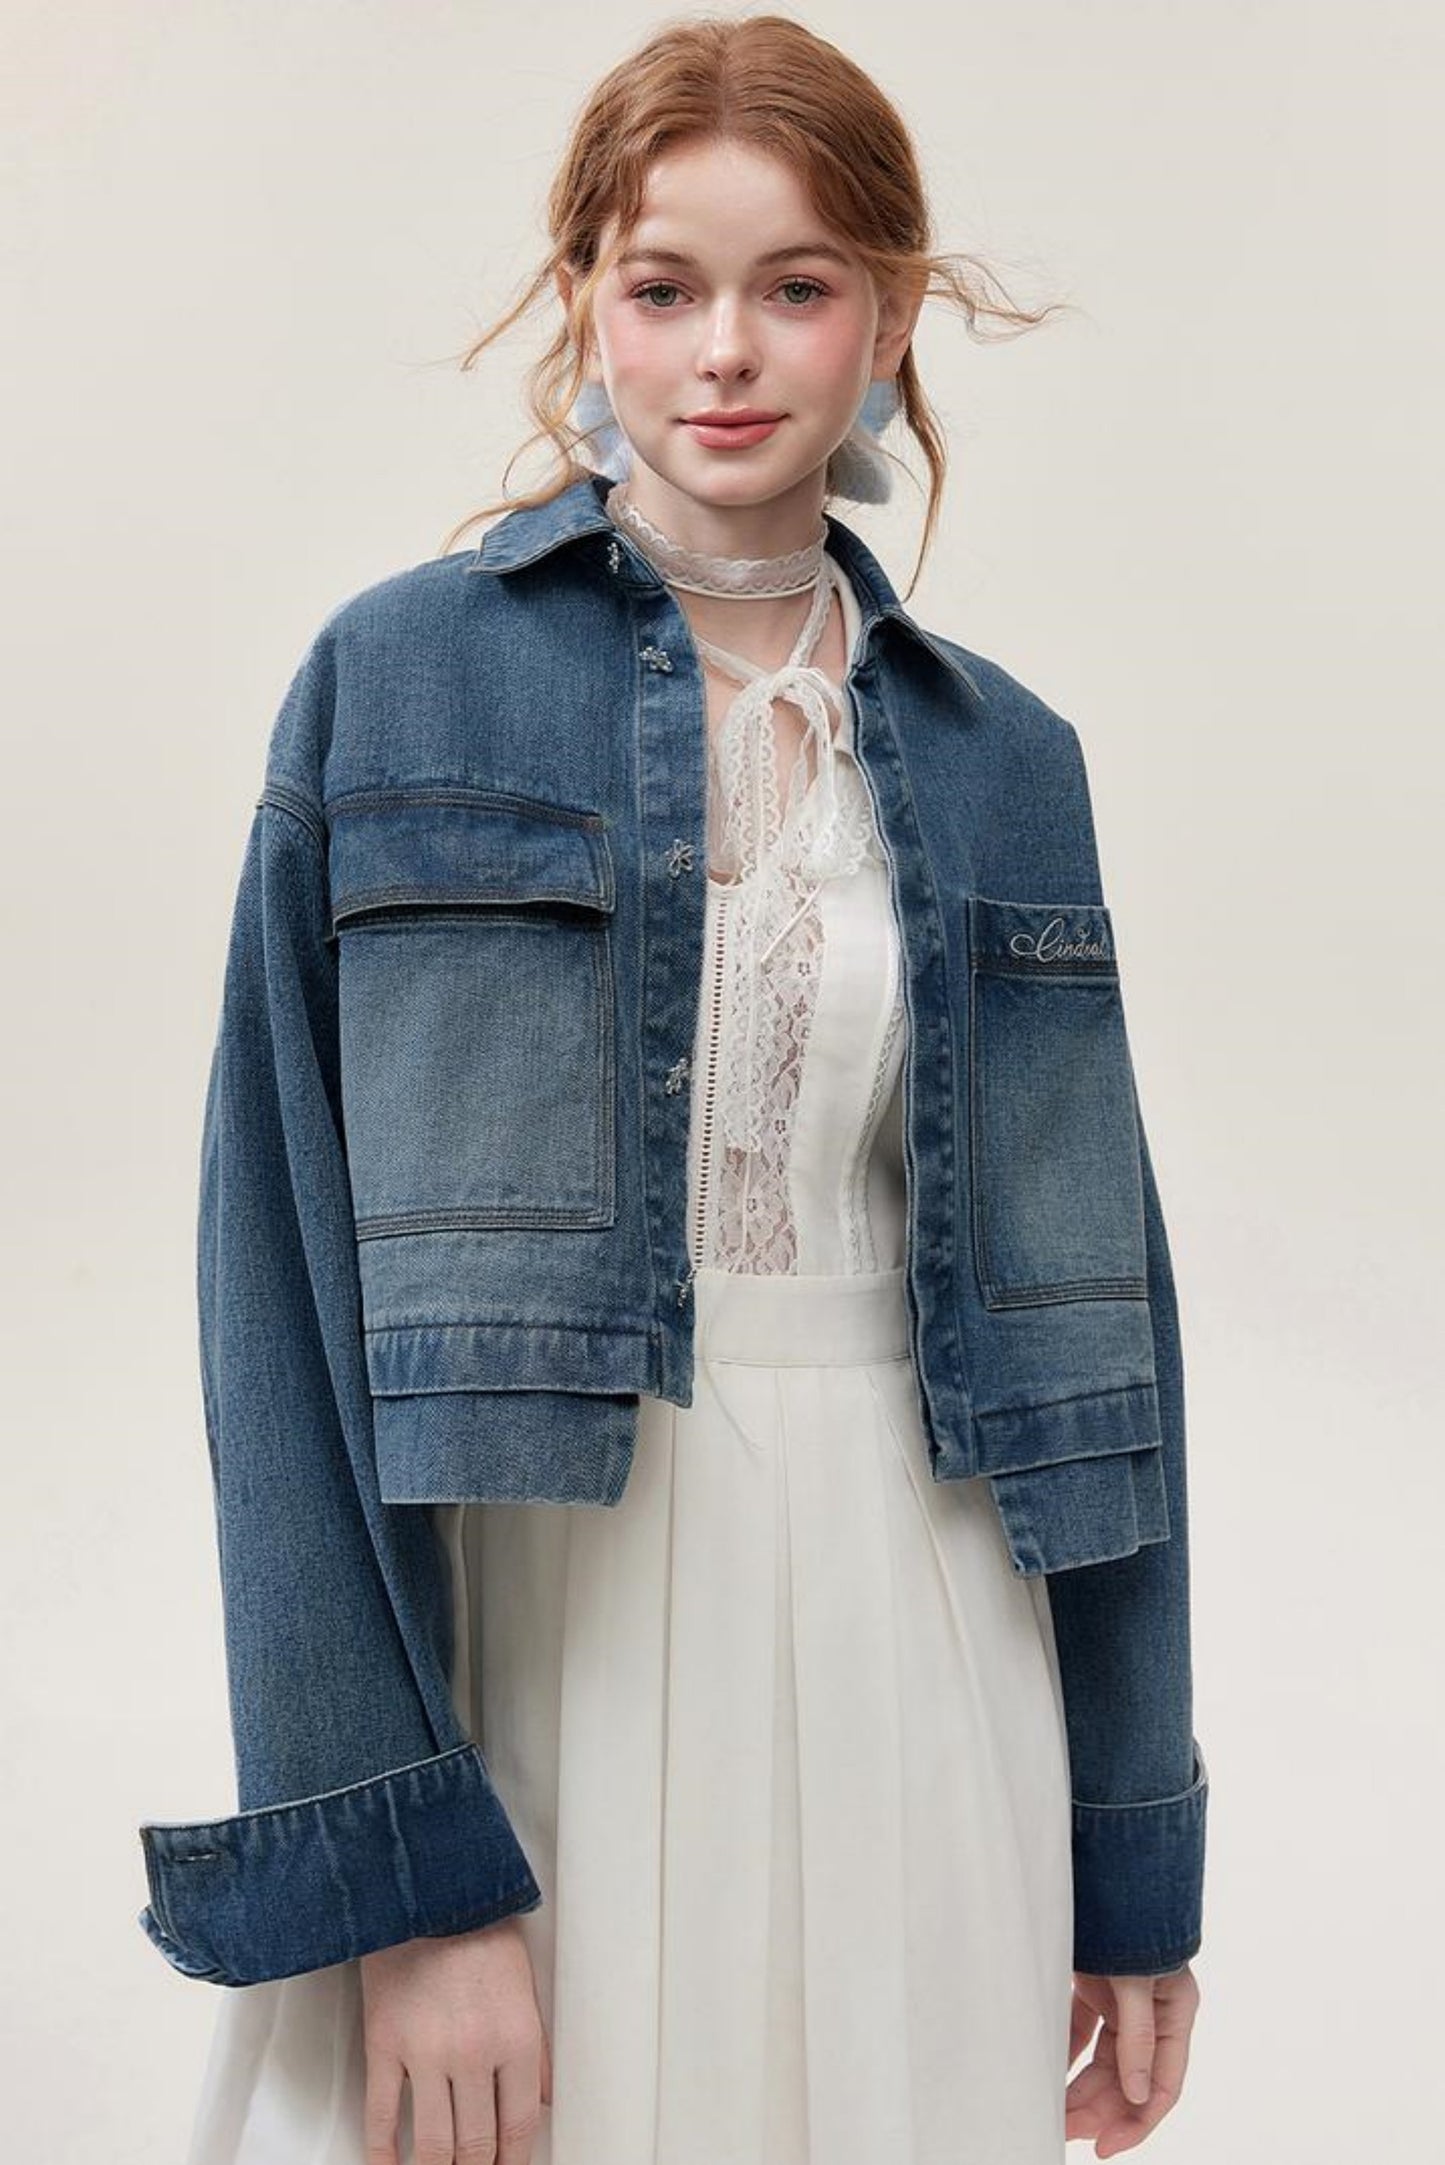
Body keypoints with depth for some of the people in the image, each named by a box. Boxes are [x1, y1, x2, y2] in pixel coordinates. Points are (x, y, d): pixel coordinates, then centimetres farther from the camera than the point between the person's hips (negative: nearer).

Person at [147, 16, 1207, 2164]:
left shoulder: (1001, 758, 6)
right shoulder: (408, 684, -4)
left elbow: (1088, 1295, 7)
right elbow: (301, 1278, -9)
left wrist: (1138, 1866, 7)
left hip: (905, 1659, 3)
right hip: (527, 1628, -3)